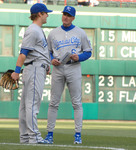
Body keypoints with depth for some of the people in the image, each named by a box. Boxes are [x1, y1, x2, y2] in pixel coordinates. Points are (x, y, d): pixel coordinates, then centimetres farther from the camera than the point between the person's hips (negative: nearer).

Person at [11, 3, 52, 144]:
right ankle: (34, 137, -15)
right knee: (32, 103, -12)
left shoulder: (38, 30, 21)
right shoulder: (32, 31, -10)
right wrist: (17, 70, -23)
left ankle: (25, 137, 10)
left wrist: (47, 65, 18)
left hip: (39, 69, 10)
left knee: (26, 104, 8)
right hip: (35, 68, -10)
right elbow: (23, 52, -17)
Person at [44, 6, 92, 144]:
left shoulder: (80, 33, 8)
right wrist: (51, 60, -5)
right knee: (53, 102, -1)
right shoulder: (53, 33, 12)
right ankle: (49, 134, 2)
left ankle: (78, 134, -2)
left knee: (76, 102, -4)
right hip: (57, 69, 1)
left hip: (74, 68, -1)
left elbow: (88, 52, 9)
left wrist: (78, 57, -11)